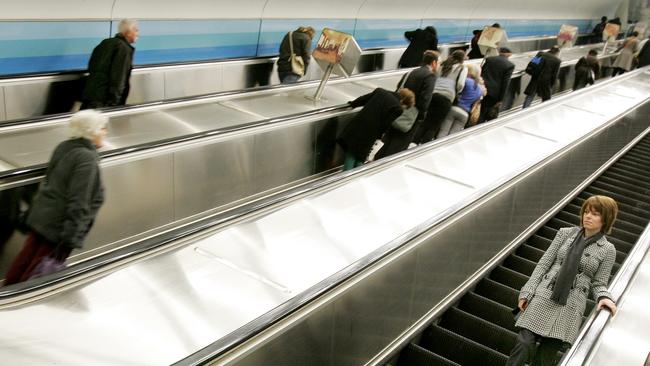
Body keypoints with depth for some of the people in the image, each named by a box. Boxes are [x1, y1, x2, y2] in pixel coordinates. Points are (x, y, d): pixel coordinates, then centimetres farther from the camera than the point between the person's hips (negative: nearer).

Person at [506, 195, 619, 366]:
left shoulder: (608, 250, 4)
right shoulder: (565, 233, 7)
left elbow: (598, 283, 8)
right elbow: (543, 264, 6)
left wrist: (603, 297, -15)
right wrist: (527, 292, 0)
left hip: (570, 307, -1)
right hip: (544, 296, 1)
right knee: (524, 344, -13)